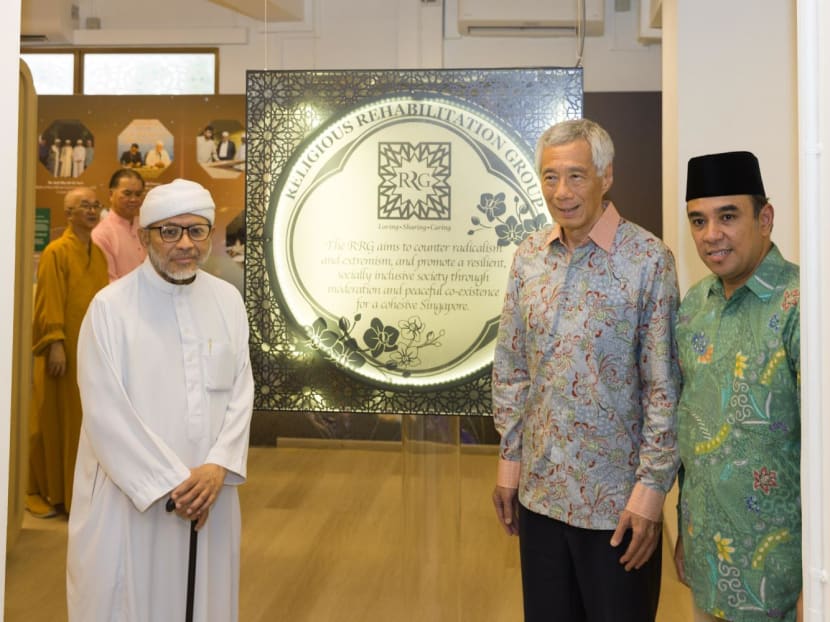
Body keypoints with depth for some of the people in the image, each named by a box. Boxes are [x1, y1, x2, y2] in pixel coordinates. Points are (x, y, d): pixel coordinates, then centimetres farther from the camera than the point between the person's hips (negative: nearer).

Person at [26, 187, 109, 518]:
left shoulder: (98, 253, 11)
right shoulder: (56, 252, -10)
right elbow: (49, 303, -15)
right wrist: (56, 343, -21)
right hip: (63, 349, -7)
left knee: (83, 420, 11)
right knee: (53, 421, 2)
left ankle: (76, 488, 22)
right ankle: (40, 490, 16)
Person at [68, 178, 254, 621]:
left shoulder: (228, 300, 3)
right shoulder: (110, 306, -11)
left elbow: (241, 390, 2)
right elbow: (105, 410, -13)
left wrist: (219, 466, -11)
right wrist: (169, 483, -13)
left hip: (209, 490, 4)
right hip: (131, 494, -4)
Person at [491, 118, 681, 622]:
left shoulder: (649, 259, -12)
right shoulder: (529, 255, 2)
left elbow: (664, 386, -11)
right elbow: (510, 366, 8)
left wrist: (652, 486, -12)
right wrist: (510, 457, 6)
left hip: (616, 498, -4)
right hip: (539, 489, 4)